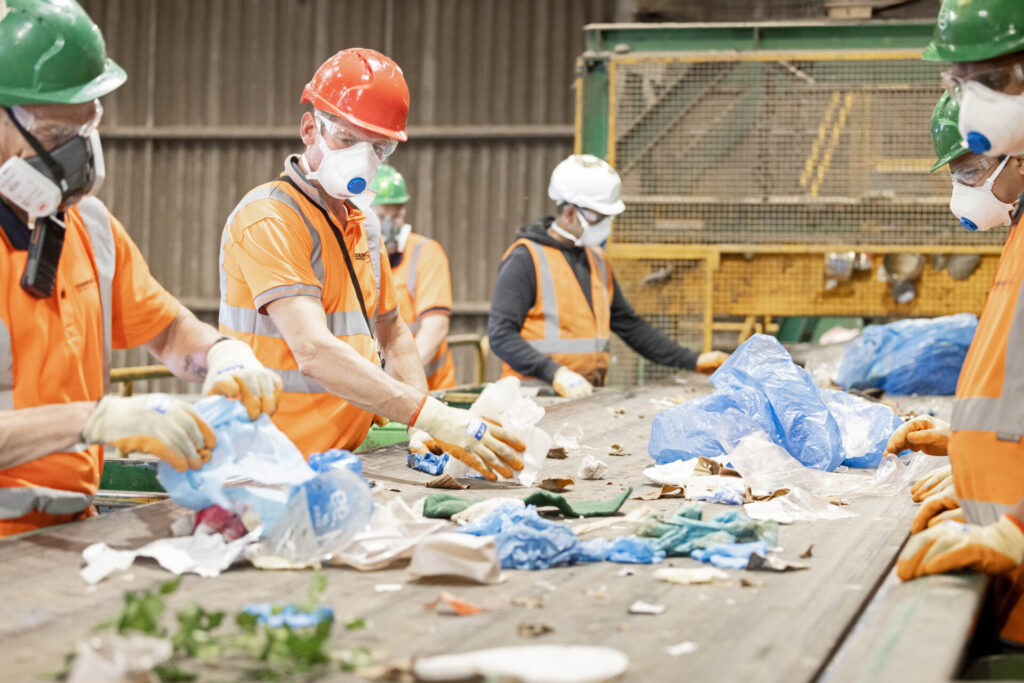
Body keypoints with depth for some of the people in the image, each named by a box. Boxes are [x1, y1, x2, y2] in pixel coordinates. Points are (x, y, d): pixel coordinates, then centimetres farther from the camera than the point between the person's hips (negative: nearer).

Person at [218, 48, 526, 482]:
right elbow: (313, 352, -22)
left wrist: (423, 428, 8)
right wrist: (432, 417, -27)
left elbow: (391, 334, 25)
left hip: (343, 461, 7)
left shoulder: (363, 223, 16)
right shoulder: (269, 219, -11)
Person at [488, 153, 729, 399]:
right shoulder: (525, 259, -6)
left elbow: (629, 325, 27)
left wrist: (693, 361, 21)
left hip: (587, 396, 6)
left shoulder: (598, 260, 19)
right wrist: (555, 374, -25)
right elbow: (501, 335, -13)